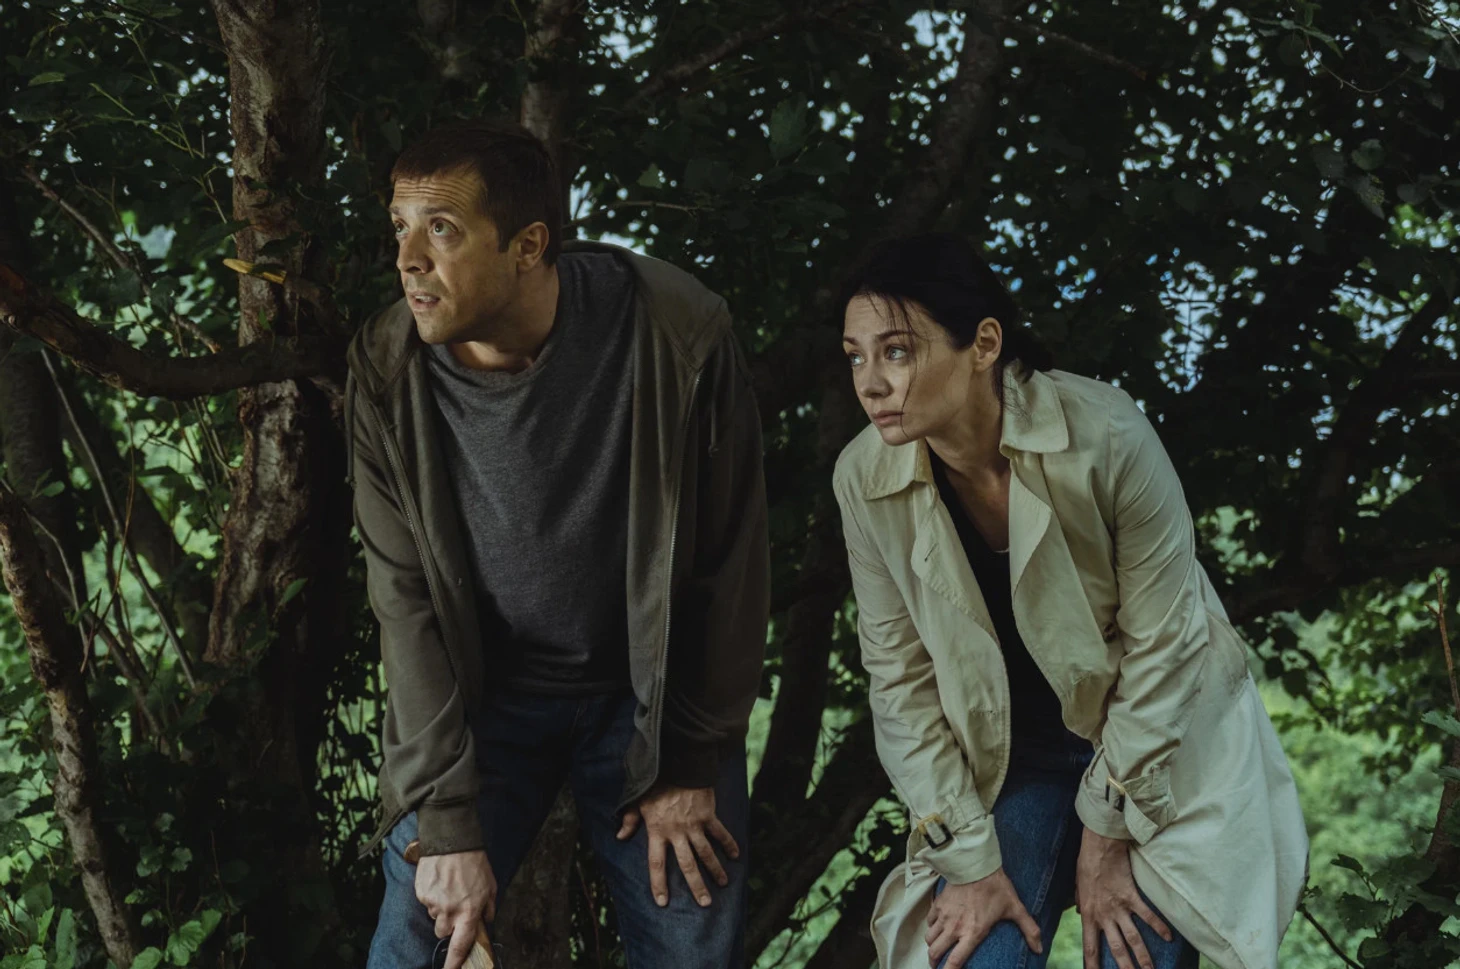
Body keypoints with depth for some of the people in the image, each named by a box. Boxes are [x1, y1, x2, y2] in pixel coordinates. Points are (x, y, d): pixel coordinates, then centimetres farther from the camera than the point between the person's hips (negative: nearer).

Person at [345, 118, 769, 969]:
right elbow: (407, 600, -12)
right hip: (480, 698, 1)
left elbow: (731, 564, -11)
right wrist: (447, 820, -17)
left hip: (650, 694, -1)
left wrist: (695, 764, -6)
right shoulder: (390, 369, -15)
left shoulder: (679, 335, -21)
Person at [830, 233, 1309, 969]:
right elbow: (901, 679, -8)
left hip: (1161, 748, -2)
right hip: (1009, 756, 2)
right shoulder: (865, 479, -17)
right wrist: (969, 861, -10)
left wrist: (1107, 833, -12)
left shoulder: (1107, 438, -27)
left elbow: (1160, 649, -17)